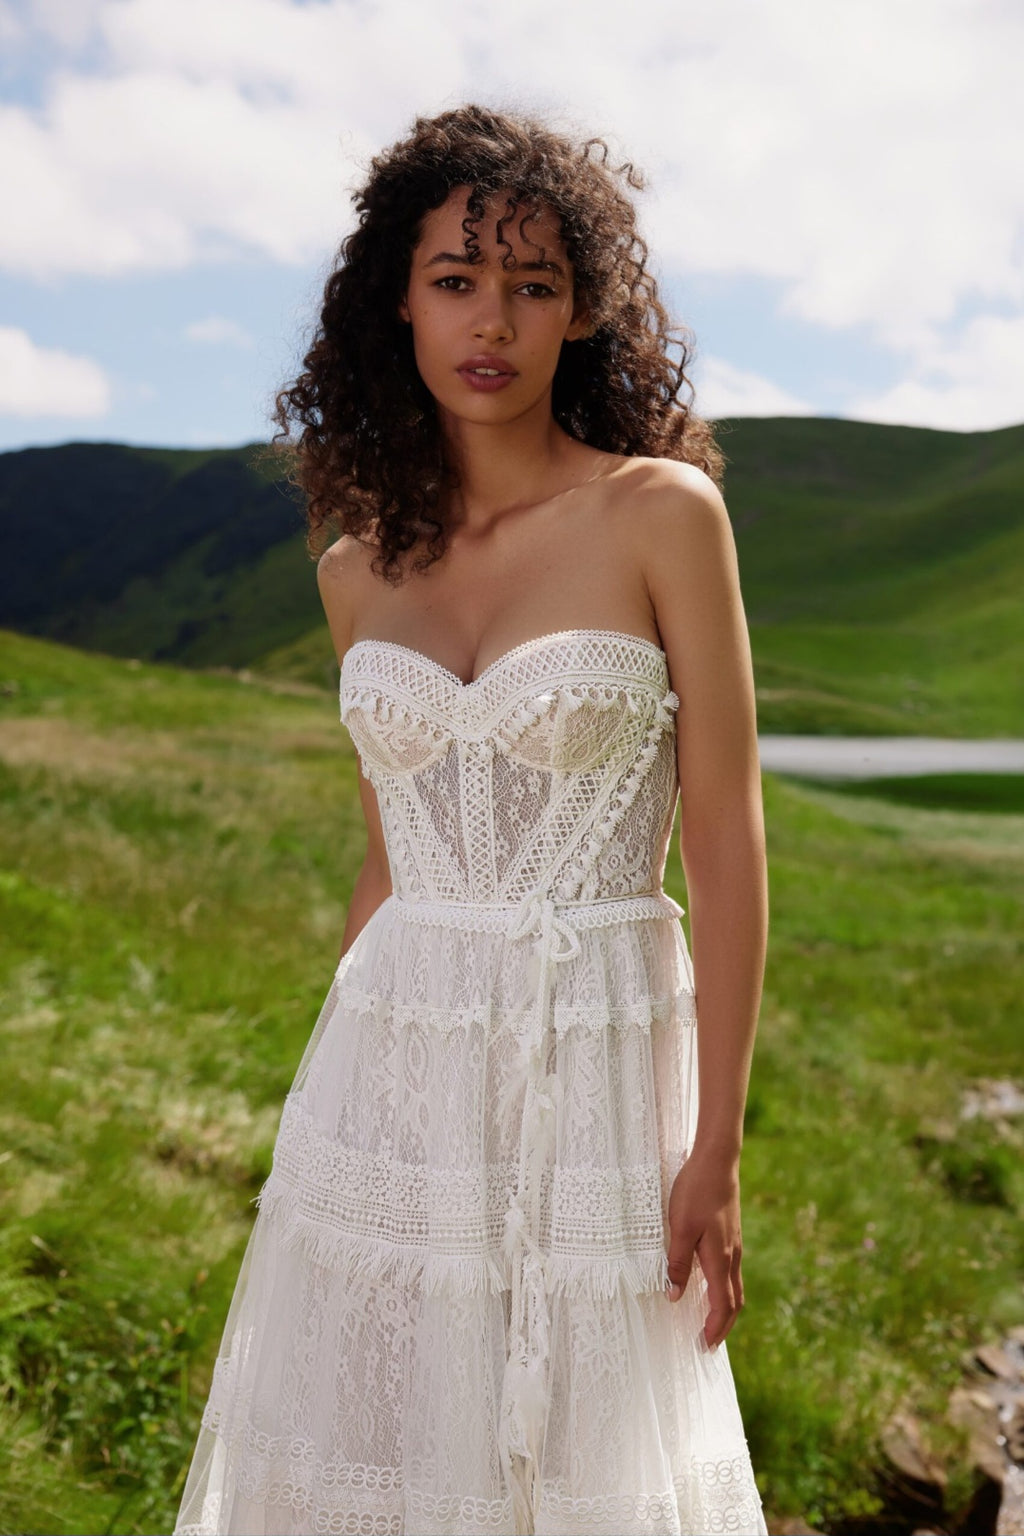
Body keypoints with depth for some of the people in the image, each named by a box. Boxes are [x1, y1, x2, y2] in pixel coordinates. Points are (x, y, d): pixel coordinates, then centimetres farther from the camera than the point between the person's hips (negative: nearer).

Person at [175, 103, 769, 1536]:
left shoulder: (662, 511, -6)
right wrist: (354, 1080, 15)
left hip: (595, 1072, -3)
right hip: (393, 1066, 4)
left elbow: (727, 843, -7)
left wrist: (716, 1150, -9)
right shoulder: (359, 564, 6)